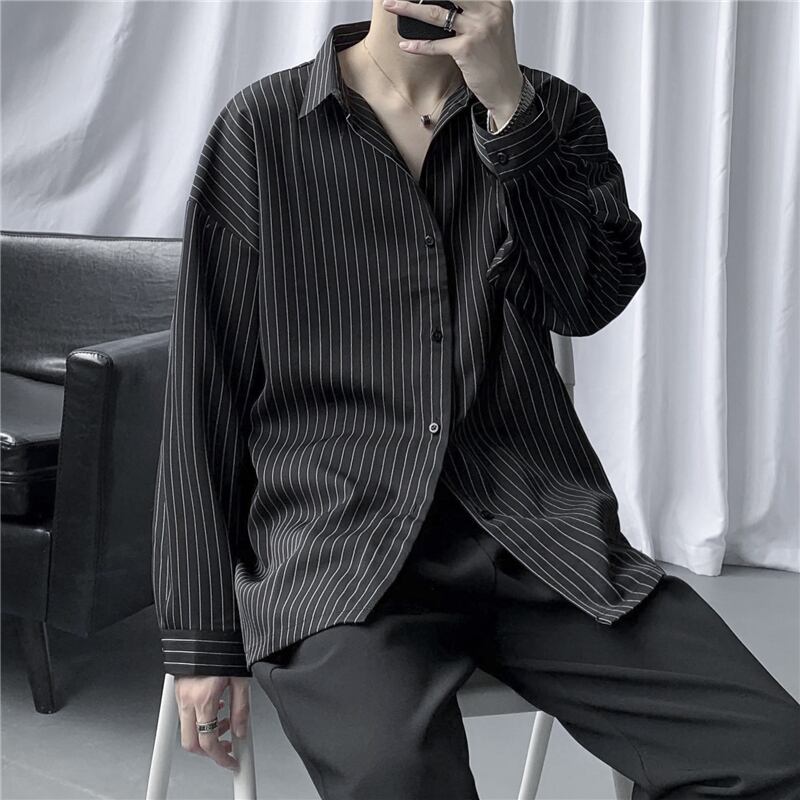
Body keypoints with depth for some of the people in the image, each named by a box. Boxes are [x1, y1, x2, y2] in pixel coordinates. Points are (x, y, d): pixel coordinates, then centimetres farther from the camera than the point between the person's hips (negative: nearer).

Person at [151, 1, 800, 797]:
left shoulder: (553, 116, 13)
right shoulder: (262, 127, 5)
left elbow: (592, 299, -4)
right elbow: (206, 394, 4)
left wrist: (510, 104, -13)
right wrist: (201, 631, 2)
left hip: (544, 538, 3)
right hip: (343, 544, -3)